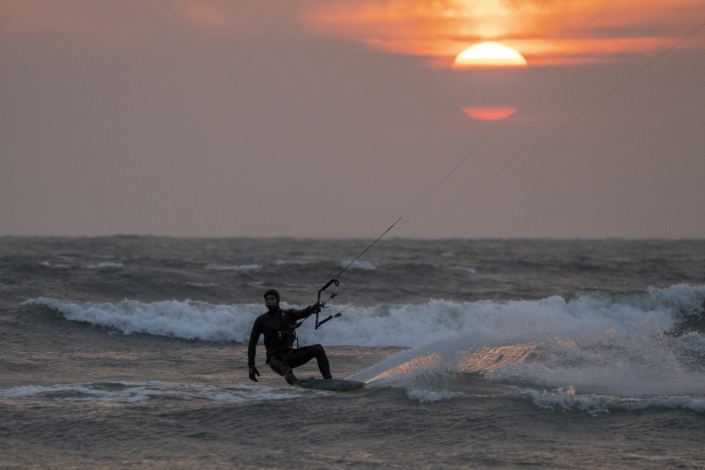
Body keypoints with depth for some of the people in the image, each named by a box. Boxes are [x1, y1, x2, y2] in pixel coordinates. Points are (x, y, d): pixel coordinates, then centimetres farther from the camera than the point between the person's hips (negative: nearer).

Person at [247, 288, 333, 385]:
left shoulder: (289, 314, 10)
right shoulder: (261, 320, 5)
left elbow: (302, 313, -12)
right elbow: (252, 343, 7)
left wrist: (312, 309, -36)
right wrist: (251, 365, 0)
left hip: (289, 355, 3)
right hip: (275, 358, -3)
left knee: (318, 348, -17)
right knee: (288, 373, -37)